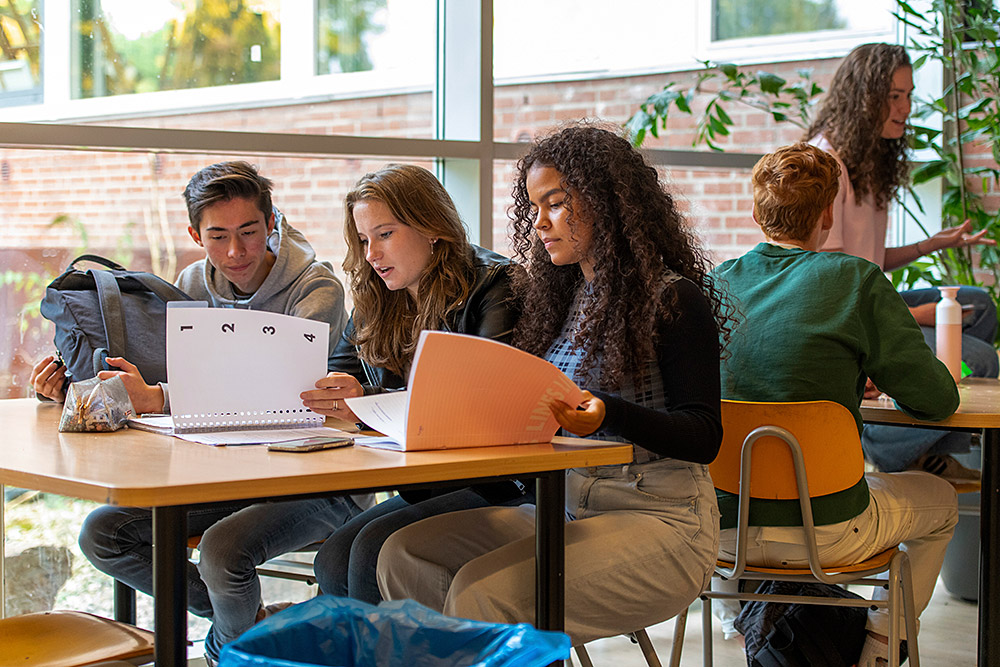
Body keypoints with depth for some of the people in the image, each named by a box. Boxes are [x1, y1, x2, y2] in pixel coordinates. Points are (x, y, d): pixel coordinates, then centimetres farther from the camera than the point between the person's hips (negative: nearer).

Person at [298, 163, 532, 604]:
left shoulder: (493, 287, -9)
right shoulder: (376, 303, 15)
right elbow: (337, 376, 14)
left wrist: (369, 402, -33)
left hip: (498, 488, -7)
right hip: (422, 490, 7)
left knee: (374, 549, -26)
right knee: (332, 563, -16)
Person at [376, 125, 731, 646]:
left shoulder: (675, 300, -5)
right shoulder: (559, 298, 17)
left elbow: (704, 437, -10)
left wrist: (608, 415, -27)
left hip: (658, 519, -7)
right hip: (564, 507, 7)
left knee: (483, 590, -28)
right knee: (402, 555, -12)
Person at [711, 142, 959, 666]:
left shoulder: (716, 284, 2)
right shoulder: (857, 281, -10)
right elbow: (937, 400, -8)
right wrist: (881, 380, 15)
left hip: (722, 536, 4)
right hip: (826, 534, -4)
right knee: (939, 498, 25)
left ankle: (738, 613, 45)